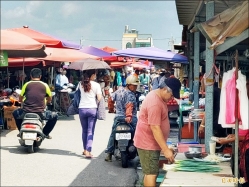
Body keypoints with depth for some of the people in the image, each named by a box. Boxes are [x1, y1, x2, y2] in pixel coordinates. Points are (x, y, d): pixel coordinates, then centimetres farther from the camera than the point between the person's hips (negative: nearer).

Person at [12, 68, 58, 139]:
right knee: (54, 116, 25)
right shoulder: (44, 85, 3)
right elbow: (50, 99, 13)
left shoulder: (27, 84, 4)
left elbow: (20, 99, 10)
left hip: (26, 112, 1)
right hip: (40, 113, -1)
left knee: (15, 113, 33)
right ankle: (45, 133, 23)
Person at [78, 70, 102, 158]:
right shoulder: (96, 85, -6)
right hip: (92, 109, -3)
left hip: (82, 109, 3)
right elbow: (99, 98, -7)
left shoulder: (81, 84, 3)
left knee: (84, 130, 16)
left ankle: (85, 150, 24)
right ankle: (88, 151, -11)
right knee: (90, 131, -2)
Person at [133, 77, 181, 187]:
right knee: (152, 174, -8)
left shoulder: (158, 97, 8)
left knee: (150, 173, 15)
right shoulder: (154, 103, -25)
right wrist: (166, 150, -28)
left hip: (152, 143, 10)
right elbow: (155, 128, -28)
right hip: (148, 143, -10)